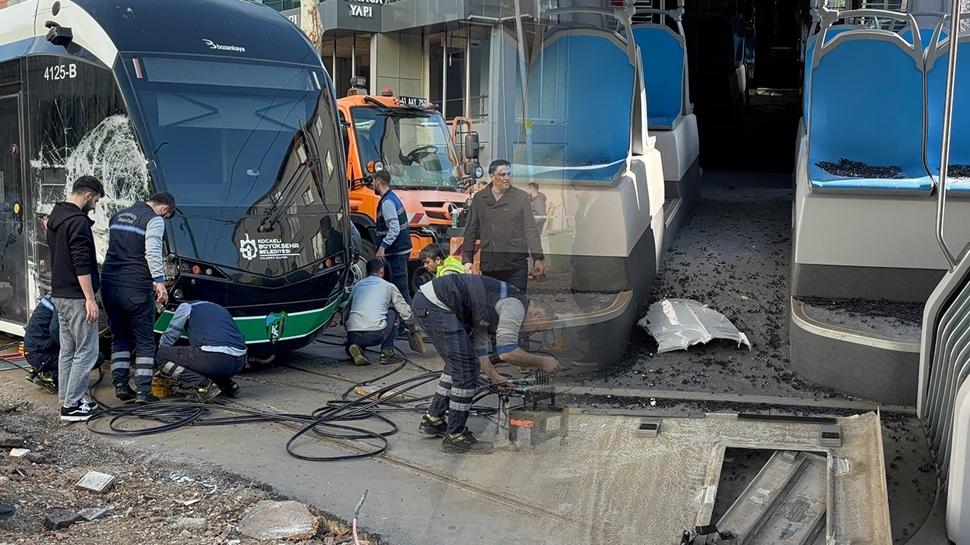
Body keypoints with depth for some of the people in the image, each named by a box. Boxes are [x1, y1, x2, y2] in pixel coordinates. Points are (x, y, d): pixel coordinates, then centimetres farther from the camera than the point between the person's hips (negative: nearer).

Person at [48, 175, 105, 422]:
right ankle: (72, 405, -5)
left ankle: (67, 399, 19)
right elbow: (82, 265, -22)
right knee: (86, 351, -5)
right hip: (76, 297, -10)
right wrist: (90, 299, -21)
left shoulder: (55, 217, 15)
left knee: (67, 349, 14)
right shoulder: (78, 221, -17)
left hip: (59, 294, 10)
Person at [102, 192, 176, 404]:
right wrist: (159, 282, -20)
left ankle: (120, 385, 10)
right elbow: (153, 253, -18)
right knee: (145, 341, 3)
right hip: (136, 288, -6)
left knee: (119, 337, 16)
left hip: (110, 284, 7)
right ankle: (143, 391, 0)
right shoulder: (154, 220, -6)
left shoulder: (118, 216, 19)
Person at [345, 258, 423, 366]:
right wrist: (413, 329, 37)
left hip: (353, 335, 4)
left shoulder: (357, 285, 24)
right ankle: (386, 353, 16)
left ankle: (357, 346, 5)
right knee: (393, 312, 24)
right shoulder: (388, 286, 14)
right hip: (376, 334, -4)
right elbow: (405, 311, 20)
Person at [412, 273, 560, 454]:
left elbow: (479, 344, 27)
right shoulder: (516, 305, -10)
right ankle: (455, 436, 4)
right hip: (436, 305, -11)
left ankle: (433, 420, 32)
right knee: (466, 369, -5)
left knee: (459, 364, 22)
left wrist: (494, 377, 25)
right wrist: (541, 362, -6)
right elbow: (506, 352, -18)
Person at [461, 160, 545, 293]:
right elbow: (471, 231, 12)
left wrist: (538, 258, -2)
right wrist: (467, 259, 6)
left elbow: (530, 229, 4)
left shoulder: (521, 197, 5)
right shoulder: (479, 198, 9)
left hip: (516, 263, -1)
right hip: (489, 264, 2)